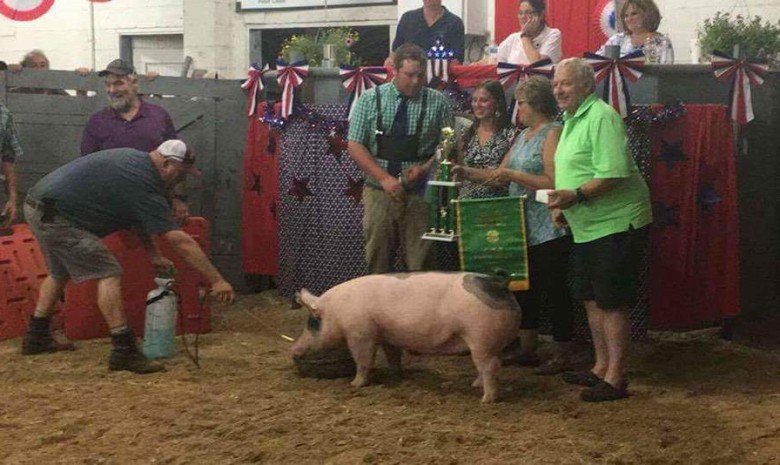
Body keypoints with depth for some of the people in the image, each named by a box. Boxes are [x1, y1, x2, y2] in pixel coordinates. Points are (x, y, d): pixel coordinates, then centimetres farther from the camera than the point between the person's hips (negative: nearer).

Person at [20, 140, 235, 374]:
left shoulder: (134, 159, 10)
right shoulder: (144, 185, -18)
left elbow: (139, 218, 22)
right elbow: (181, 242, -19)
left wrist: (154, 255, 21)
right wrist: (216, 281, -16)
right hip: (53, 216, -10)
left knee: (60, 273, 28)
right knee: (108, 273, -12)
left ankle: (36, 337, 38)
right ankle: (124, 351, -13)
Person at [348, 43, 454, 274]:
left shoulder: (437, 102, 1)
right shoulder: (370, 99, 1)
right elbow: (355, 146, -1)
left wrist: (424, 169, -13)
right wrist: (385, 178, -12)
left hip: (420, 194, 0)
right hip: (379, 192, 1)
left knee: (420, 265, 1)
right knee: (378, 262, 6)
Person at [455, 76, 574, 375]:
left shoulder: (553, 133, -12)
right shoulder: (524, 135, 16)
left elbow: (554, 182, -21)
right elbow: (501, 174, 17)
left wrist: (513, 175, -19)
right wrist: (468, 173, 6)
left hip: (548, 231, -9)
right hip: (524, 228, 9)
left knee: (552, 289, -2)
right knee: (525, 288, 14)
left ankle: (562, 355, 7)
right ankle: (527, 349, 24)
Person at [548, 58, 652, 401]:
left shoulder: (601, 118, -16)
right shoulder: (572, 120, 15)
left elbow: (613, 174, -25)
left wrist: (577, 196, -31)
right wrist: (563, 205, 11)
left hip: (615, 224, -10)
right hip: (587, 227, 10)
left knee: (612, 303, -4)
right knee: (591, 298, 16)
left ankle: (615, 377, 4)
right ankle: (601, 367, 28)